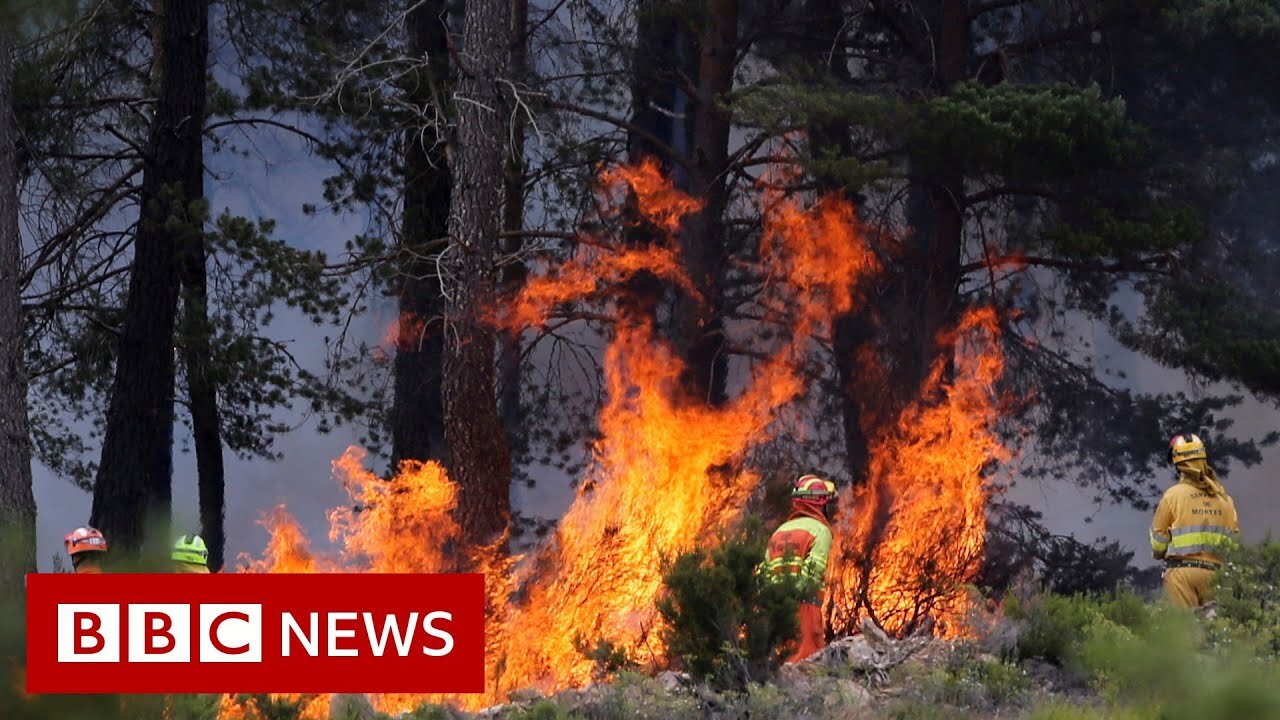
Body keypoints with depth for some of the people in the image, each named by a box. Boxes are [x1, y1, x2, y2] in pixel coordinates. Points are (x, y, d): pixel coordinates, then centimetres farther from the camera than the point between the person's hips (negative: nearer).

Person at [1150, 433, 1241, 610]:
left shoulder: (1173, 495, -2)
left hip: (1181, 570, -3)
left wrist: (1158, 553, 24)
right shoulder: (1223, 497, 10)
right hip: (1213, 571, 3)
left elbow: (1158, 536, 4)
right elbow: (1234, 537, 9)